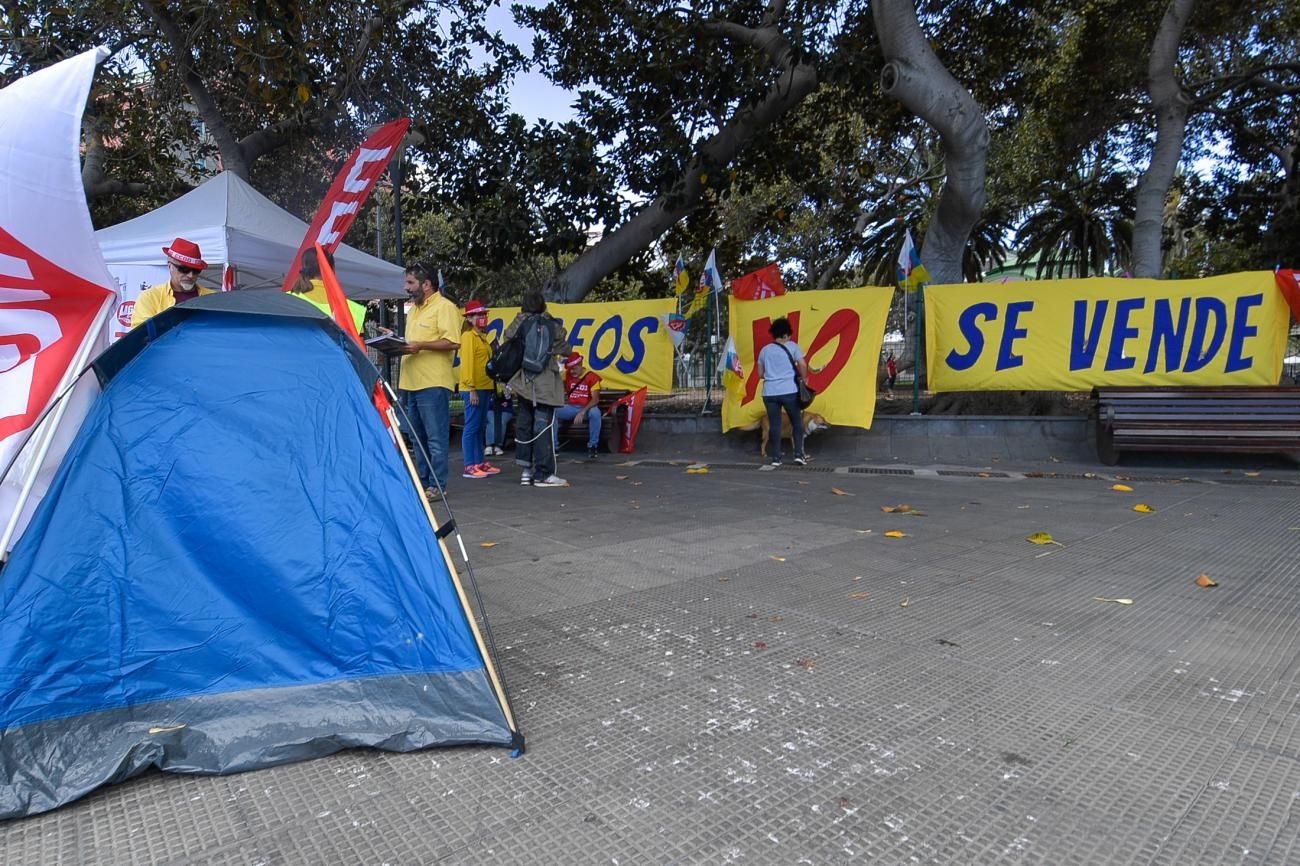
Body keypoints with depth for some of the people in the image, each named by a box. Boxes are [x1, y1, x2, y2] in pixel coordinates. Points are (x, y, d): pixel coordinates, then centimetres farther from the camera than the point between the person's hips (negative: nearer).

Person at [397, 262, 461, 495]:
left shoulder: (444, 307, -6)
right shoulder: (413, 310, 22)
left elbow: (453, 343, -16)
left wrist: (420, 346, -20)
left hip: (433, 383, -9)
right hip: (411, 383, 9)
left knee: (436, 438, -4)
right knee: (418, 438, 14)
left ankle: (436, 485, 1)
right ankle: (421, 482, 22)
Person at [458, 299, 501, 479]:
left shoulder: (482, 337, 18)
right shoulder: (468, 336, -8)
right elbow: (467, 364, -14)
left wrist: (491, 389, 16)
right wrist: (472, 389, -19)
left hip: (485, 388, 9)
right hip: (473, 389, -9)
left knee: (480, 428, 13)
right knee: (471, 428, -6)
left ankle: (480, 463, 20)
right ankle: (469, 467, -2)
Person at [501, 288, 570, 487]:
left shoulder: (517, 324, 2)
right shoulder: (552, 325, 0)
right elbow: (565, 351, 7)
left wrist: (510, 383, 1)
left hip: (523, 384, 2)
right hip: (545, 385, -2)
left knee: (523, 426, 11)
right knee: (543, 428, -2)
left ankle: (526, 470, 15)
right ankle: (543, 474, -1)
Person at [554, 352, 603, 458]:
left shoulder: (592, 377, -5)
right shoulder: (567, 374, 10)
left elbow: (595, 399, -17)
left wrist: (583, 412, -30)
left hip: (586, 408, -3)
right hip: (570, 407, 4)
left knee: (595, 413, -39)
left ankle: (592, 446, -21)